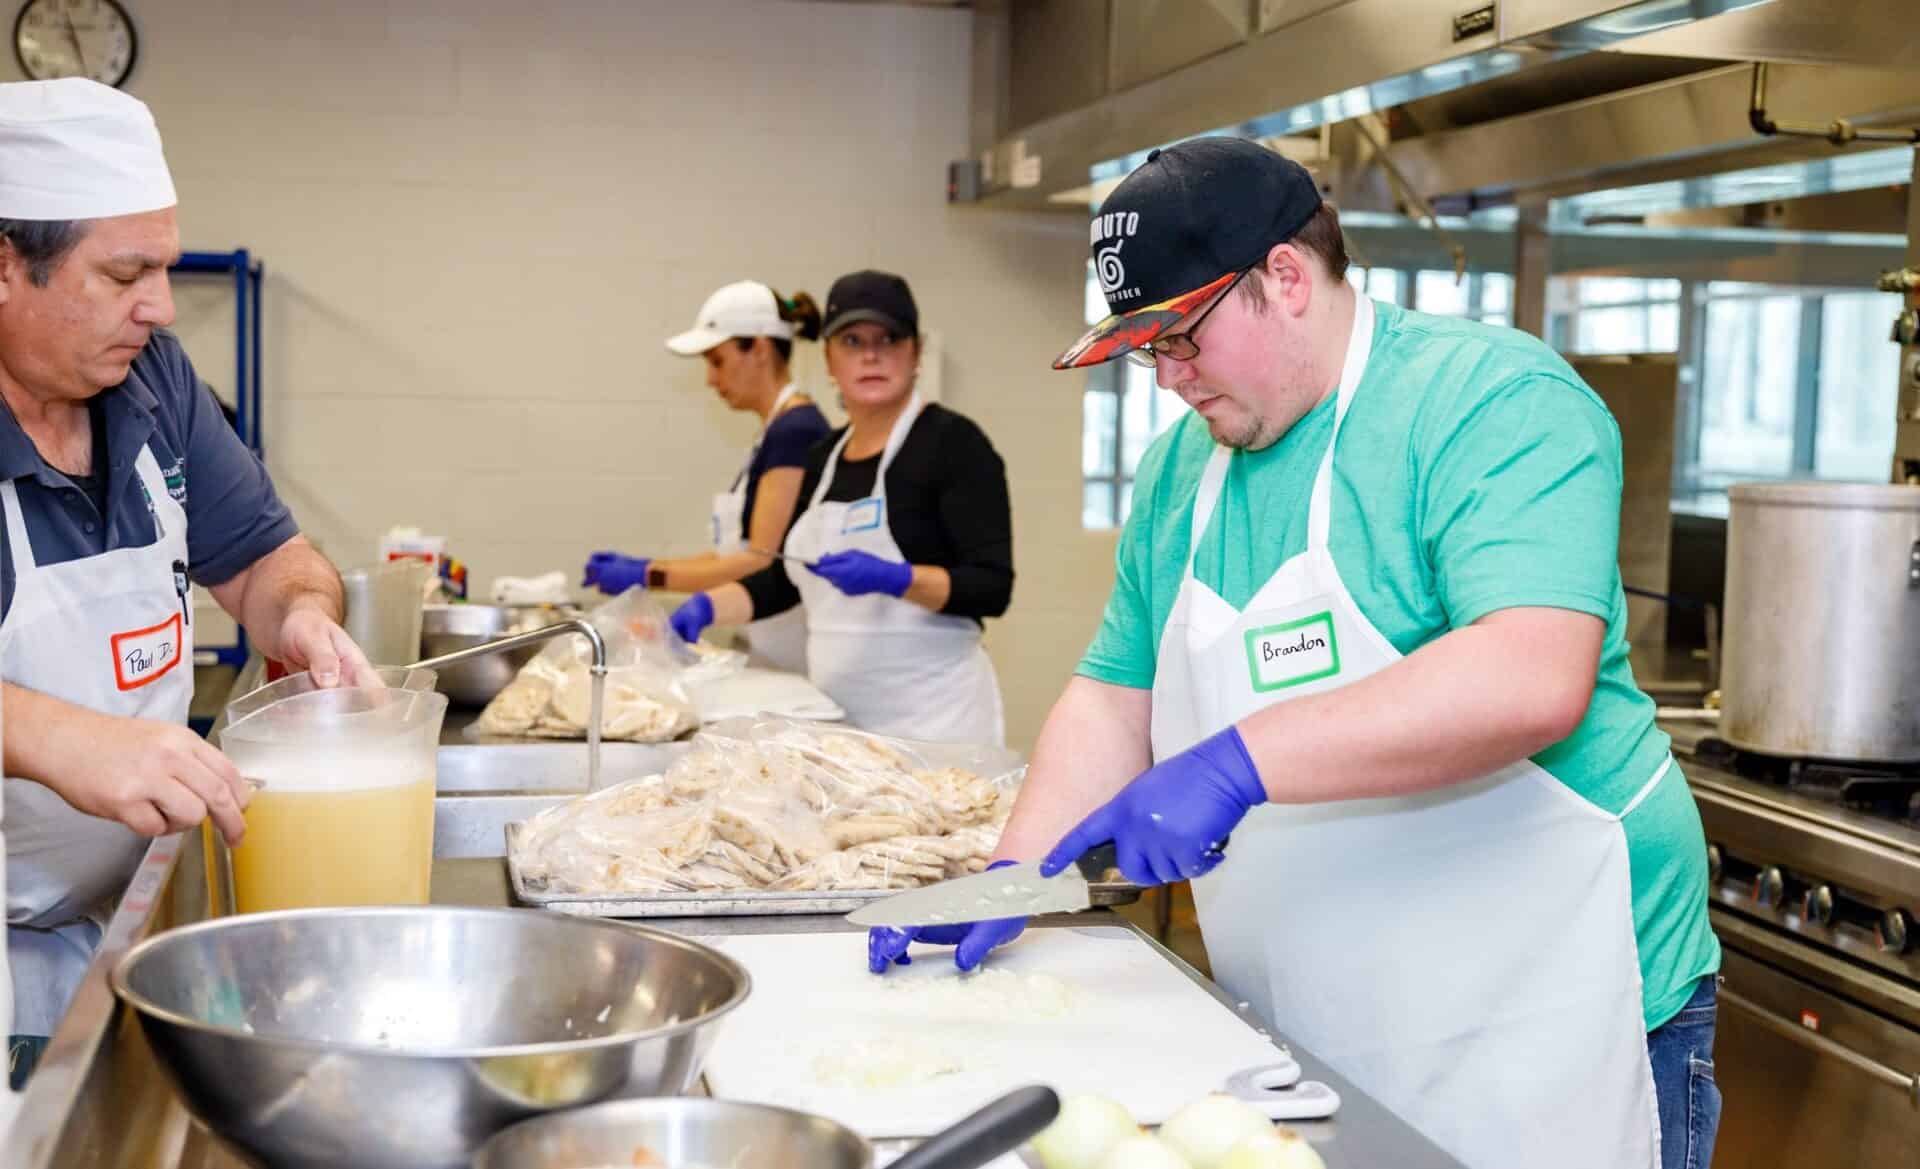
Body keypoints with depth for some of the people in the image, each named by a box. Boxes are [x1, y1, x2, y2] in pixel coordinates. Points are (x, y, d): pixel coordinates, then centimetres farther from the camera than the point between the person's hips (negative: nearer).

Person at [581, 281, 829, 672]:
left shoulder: (796, 431, -14)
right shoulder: (779, 430, 14)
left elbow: (762, 561, -18)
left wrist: (649, 576, -14)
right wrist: (641, 565, 10)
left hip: (794, 654, -9)